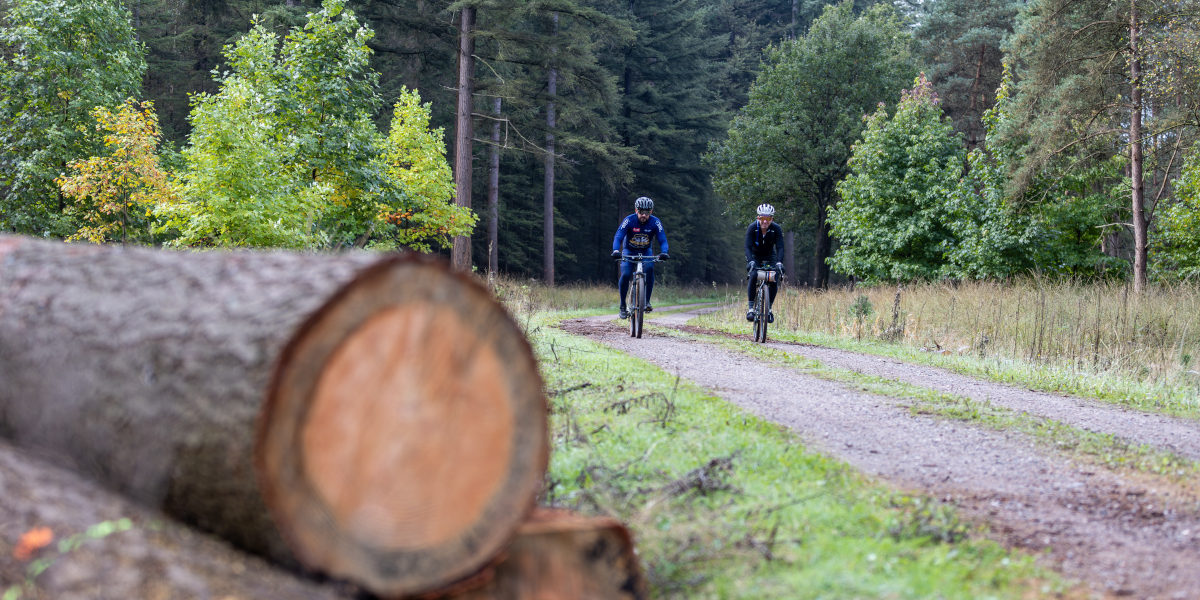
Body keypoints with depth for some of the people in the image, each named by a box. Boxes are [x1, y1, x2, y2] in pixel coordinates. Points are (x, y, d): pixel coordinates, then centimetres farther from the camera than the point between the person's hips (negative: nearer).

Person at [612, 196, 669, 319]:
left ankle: (647, 301, -21)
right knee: (625, 275, -23)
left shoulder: (655, 222, -20)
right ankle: (622, 305, -6)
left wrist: (664, 253, -43)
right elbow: (618, 237, -29)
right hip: (629, 251, -1)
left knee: (649, 268, -31)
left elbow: (662, 240, -22)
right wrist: (616, 251, -49)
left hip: (645, 252, 1)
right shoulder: (629, 220, -24)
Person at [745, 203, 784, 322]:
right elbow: (748, 247, -30)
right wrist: (750, 261, -47)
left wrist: (779, 262, -44)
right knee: (753, 276, -27)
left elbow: (780, 247, -28)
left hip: (769, 256, 1)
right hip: (754, 255, -1)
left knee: (774, 280, -19)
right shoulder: (752, 227, -25)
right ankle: (750, 308, -20)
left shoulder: (776, 229, -23)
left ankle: (769, 308, 0)